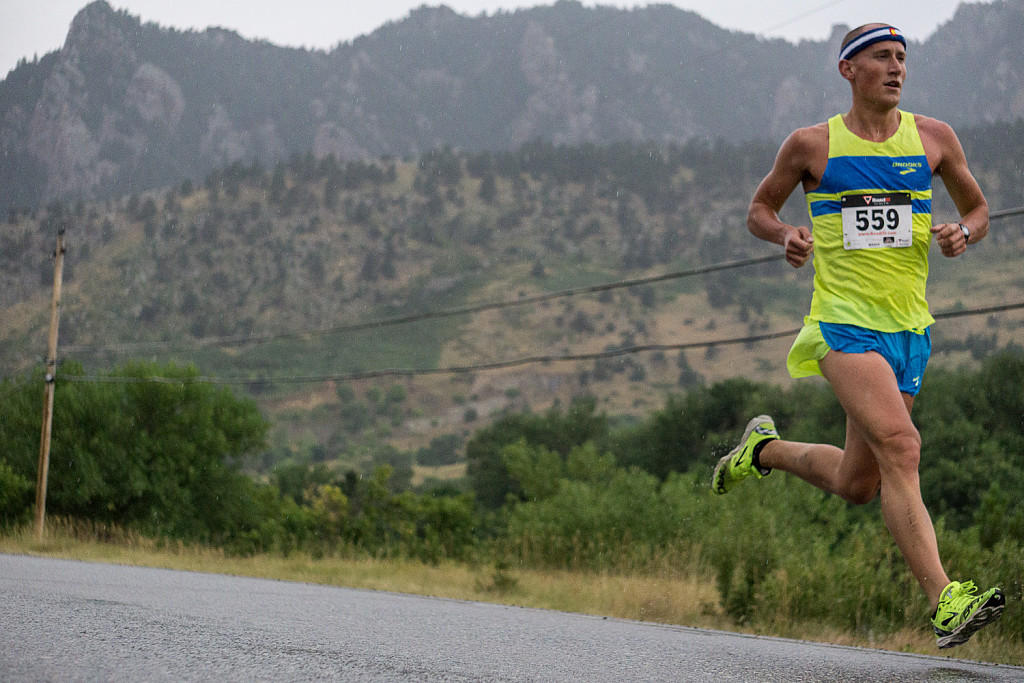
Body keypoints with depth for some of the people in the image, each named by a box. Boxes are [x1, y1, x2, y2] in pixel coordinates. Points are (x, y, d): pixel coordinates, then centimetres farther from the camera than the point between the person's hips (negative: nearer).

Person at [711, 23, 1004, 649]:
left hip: (909, 328, 4)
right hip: (844, 323, -4)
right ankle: (946, 602, -30)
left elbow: (979, 209, 17)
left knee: (857, 485, 11)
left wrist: (963, 234, -7)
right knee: (900, 446, -25)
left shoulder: (933, 138, 6)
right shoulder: (812, 145, 1)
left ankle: (766, 450, 42)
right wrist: (786, 235, -9)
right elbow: (760, 209, 13)